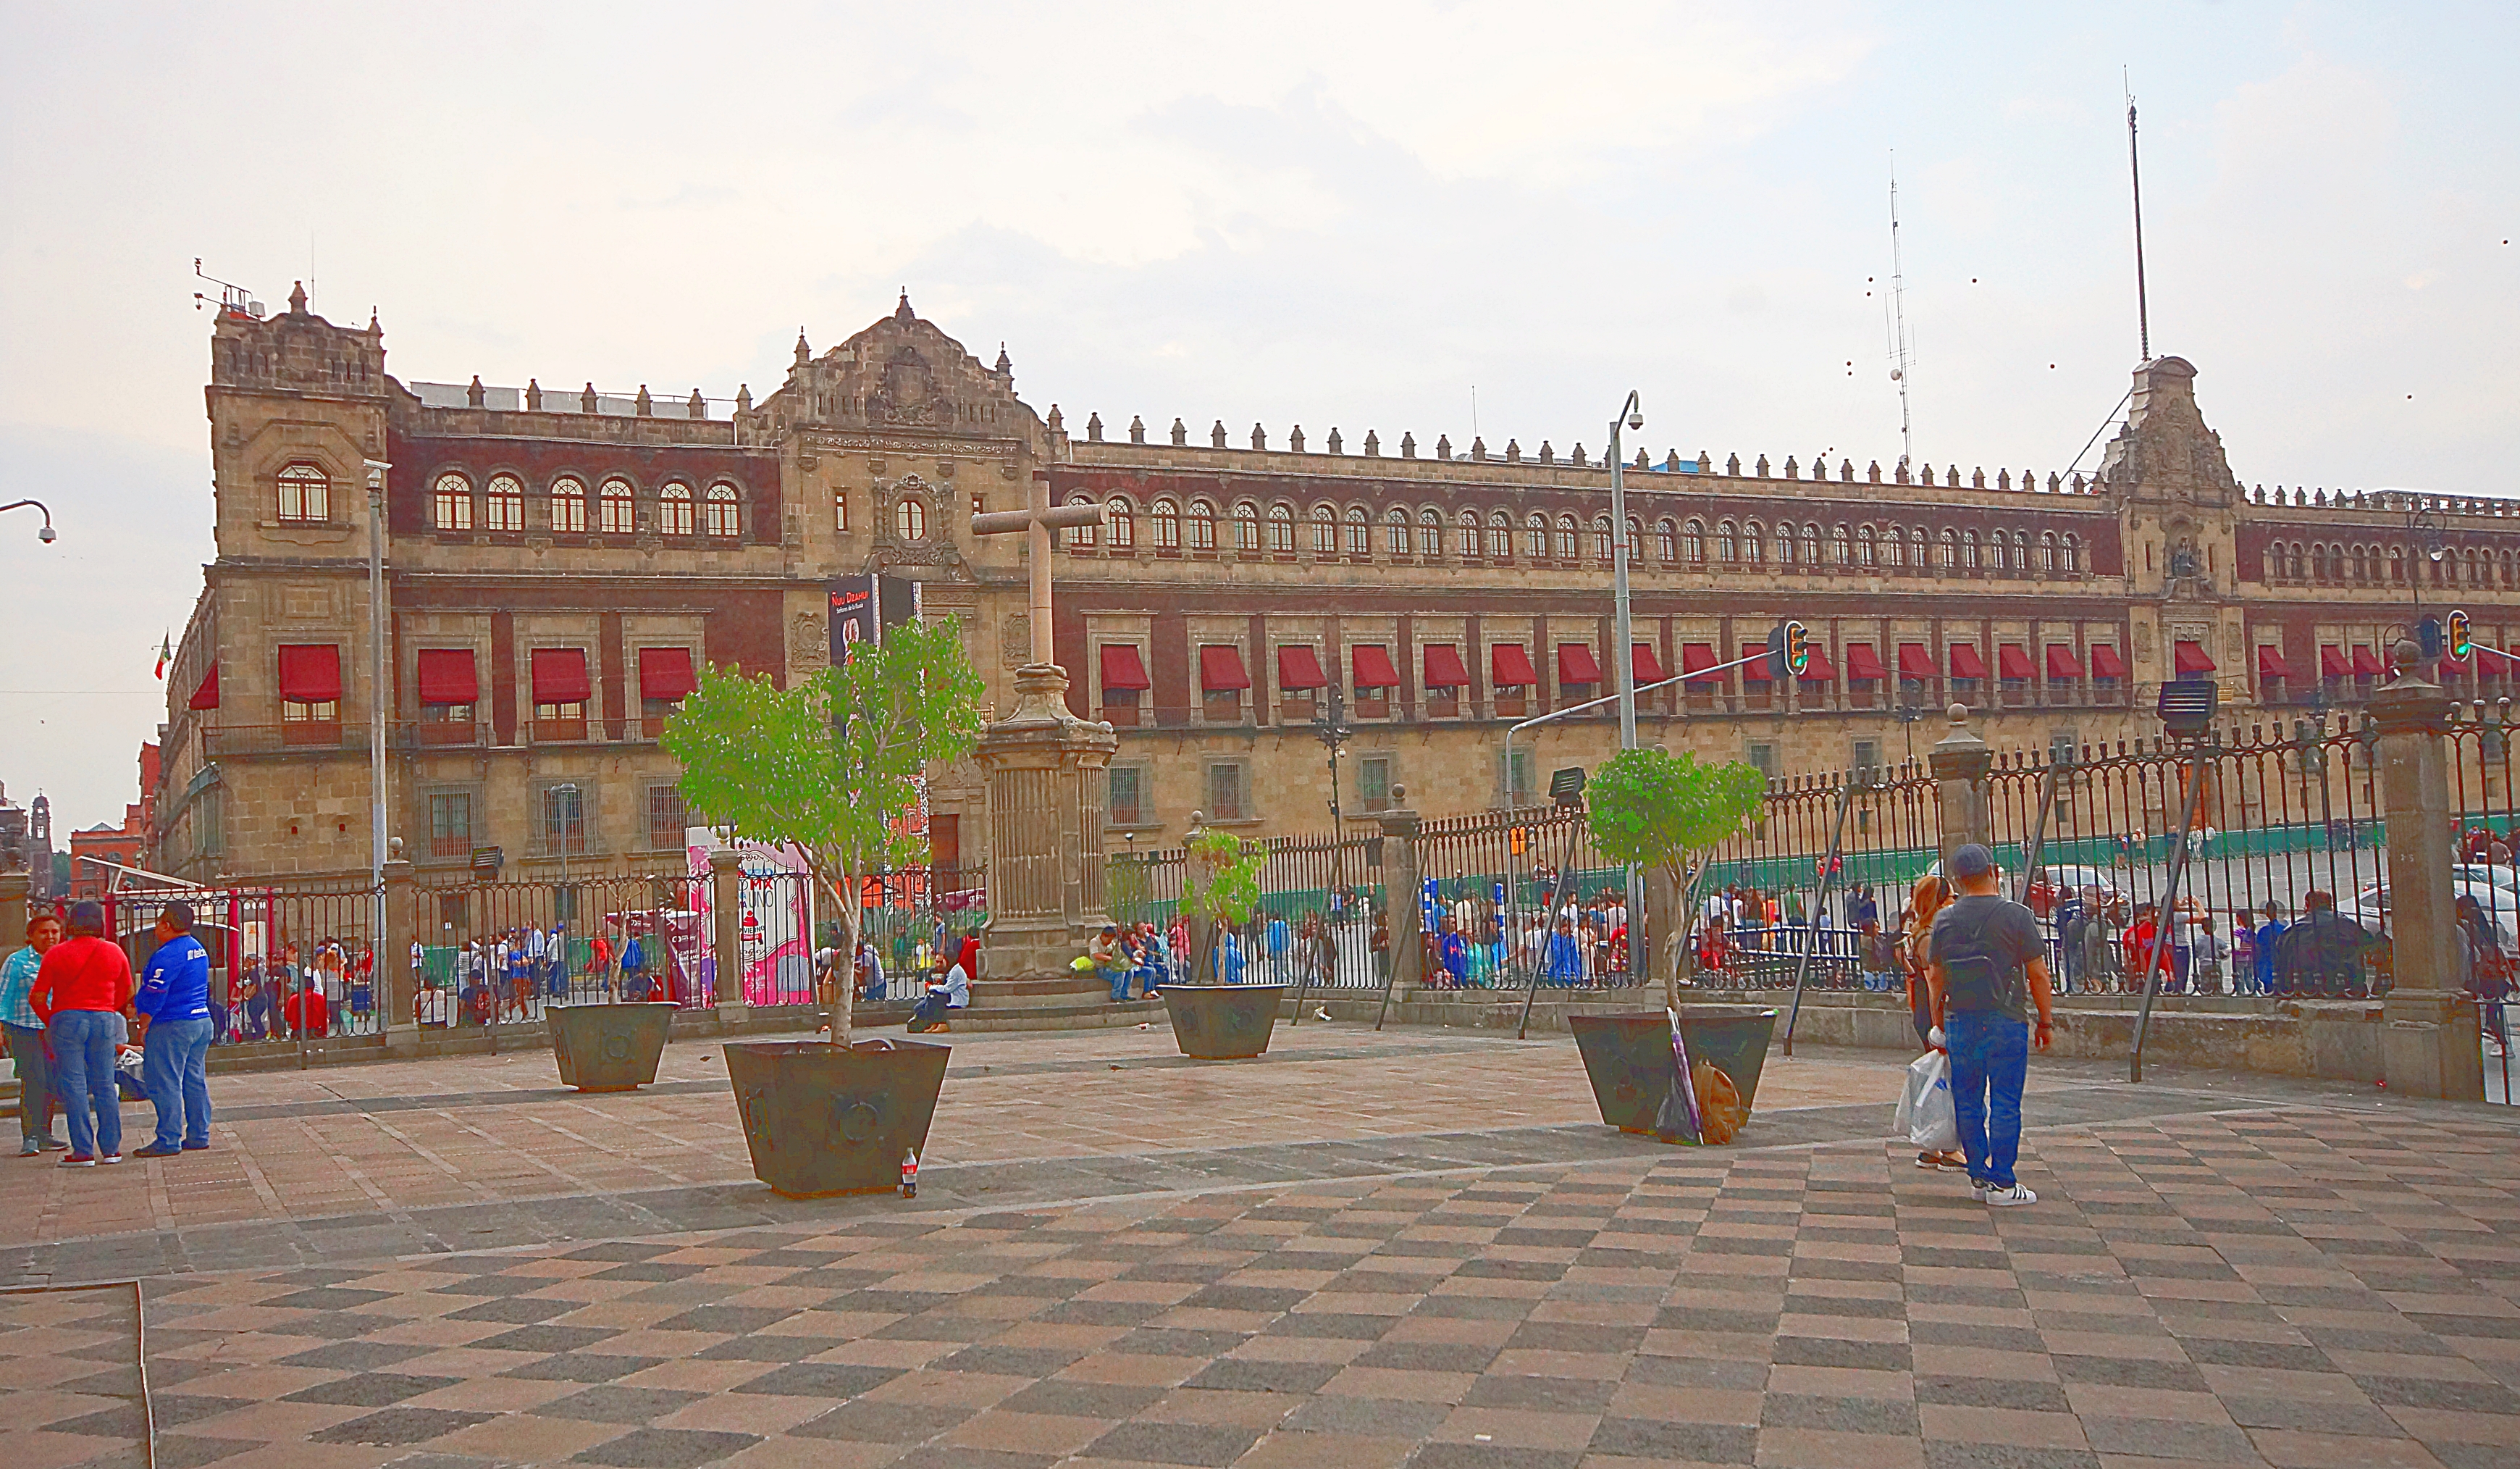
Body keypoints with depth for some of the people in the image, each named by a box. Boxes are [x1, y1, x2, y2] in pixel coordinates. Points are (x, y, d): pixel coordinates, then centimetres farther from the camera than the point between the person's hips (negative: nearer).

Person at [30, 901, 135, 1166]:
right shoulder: (114, 952, 6)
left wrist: (50, 1022, 13)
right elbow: (127, 994, 12)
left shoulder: (57, 954, -2)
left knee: (74, 1085, -1)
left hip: (67, 1018, -3)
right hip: (104, 1019, 3)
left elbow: (37, 998, -2)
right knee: (105, 1085, 8)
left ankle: (83, 1151, -4)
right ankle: (111, 1148, 9)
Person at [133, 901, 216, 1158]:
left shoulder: (168, 955, -16)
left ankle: (168, 1141, -4)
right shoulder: (199, 950, 13)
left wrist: (143, 1028, -9)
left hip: (171, 1026, -9)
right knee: (195, 1081, 12)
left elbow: (154, 996, -18)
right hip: (201, 1021, 9)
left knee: (164, 1083, -4)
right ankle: (199, 1136, 15)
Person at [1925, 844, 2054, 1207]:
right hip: (2005, 1021, -3)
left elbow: (1936, 975, 9)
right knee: (2005, 1102, 1)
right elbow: (2038, 975, -5)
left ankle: (1979, 1174, 17)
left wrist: (1939, 1020, 19)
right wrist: (2046, 1021, 5)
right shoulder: (2017, 916, -6)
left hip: (1960, 1021, 4)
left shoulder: (1945, 919, 4)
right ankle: (2002, 1183, 2)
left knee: (1968, 1101, 11)